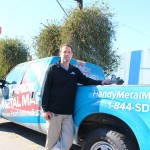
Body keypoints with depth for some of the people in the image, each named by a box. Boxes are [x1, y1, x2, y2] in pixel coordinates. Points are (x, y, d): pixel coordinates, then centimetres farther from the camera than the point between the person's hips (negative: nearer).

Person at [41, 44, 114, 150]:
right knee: (52, 140, 3)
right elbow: (46, 89, -2)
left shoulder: (75, 71, 15)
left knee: (68, 141, -1)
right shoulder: (53, 69, 2)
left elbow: (86, 81, 10)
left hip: (68, 114, 4)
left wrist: (101, 82, -8)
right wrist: (45, 109, -8)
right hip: (54, 112, -4)